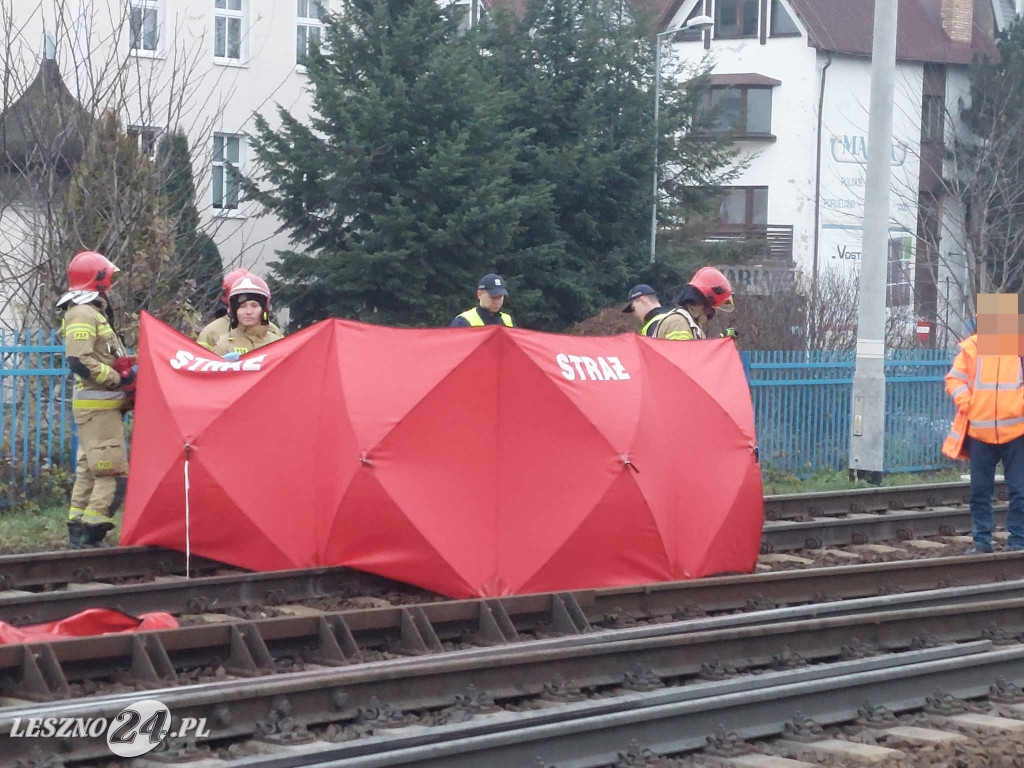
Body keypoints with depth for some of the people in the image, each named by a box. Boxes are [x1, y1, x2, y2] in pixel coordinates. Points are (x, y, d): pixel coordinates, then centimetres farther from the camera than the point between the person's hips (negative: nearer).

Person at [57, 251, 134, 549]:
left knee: (89, 471, 15)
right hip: (97, 406, -11)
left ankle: (78, 534, 20)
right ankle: (90, 535, -16)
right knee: (114, 473, -14)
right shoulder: (82, 314, -13)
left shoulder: (92, 313, 19)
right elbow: (79, 361, -23)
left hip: (102, 405, 11)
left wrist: (123, 372, 8)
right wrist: (119, 379, -18)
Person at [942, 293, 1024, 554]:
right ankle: (982, 540, 17)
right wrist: (965, 403, -5)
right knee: (980, 491, 8)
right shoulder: (972, 347, 3)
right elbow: (954, 378, 9)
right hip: (980, 432, 2)